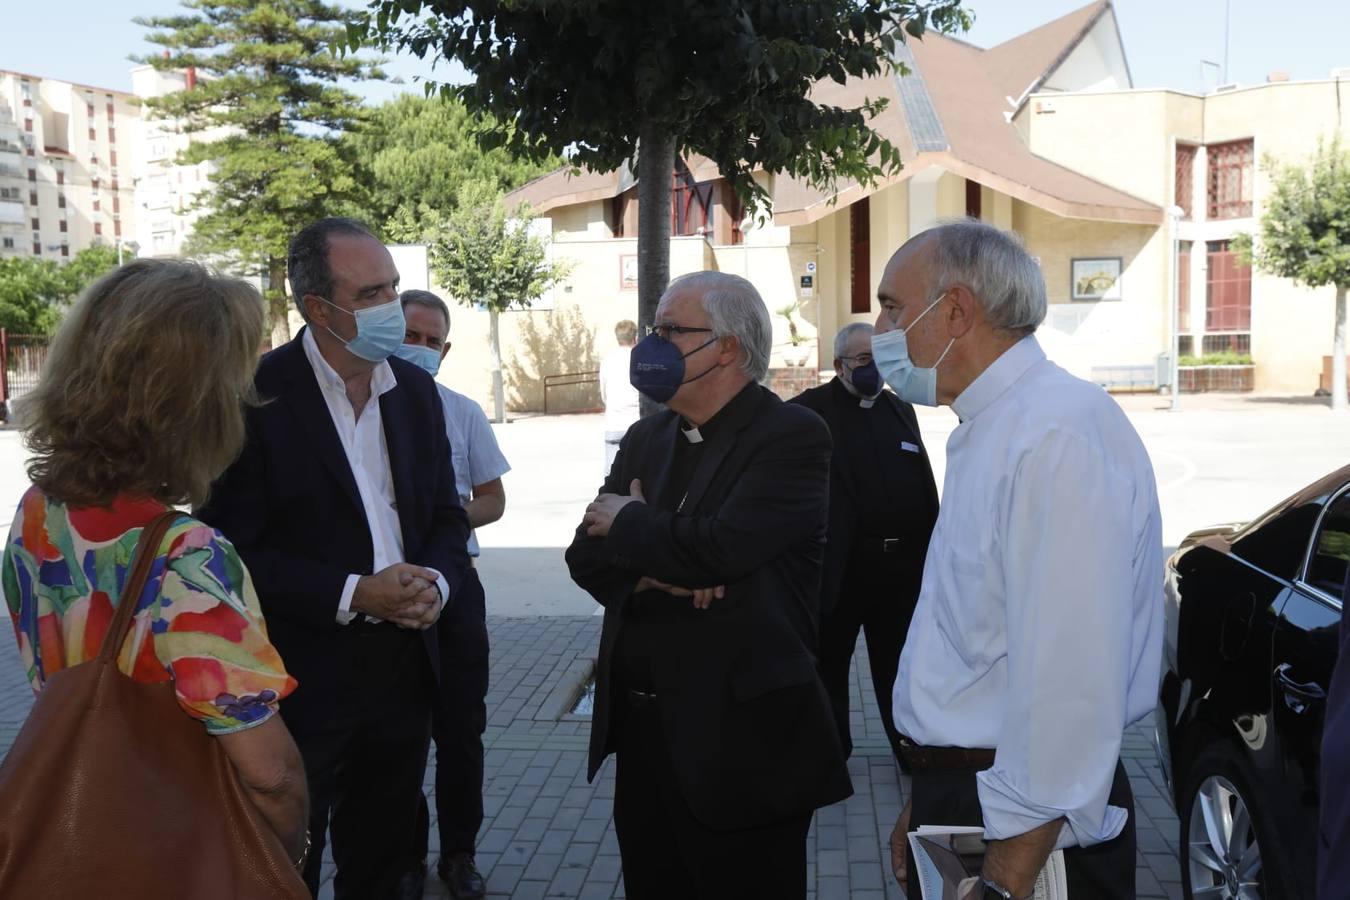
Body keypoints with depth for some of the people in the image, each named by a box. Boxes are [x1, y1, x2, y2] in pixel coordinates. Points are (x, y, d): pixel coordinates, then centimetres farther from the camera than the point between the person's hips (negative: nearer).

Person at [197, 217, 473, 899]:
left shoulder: (415, 389, 4)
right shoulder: (258, 396, -14)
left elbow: (446, 515, 11)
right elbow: (236, 550, -15)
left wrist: (436, 582, -9)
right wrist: (353, 594, -21)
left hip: (402, 668, 5)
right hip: (301, 681, -5)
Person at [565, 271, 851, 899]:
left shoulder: (793, 436, -12)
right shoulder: (646, 438, 11)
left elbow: (722, 546, -25)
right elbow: (586, 554, 6)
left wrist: (630, 523, -8)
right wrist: (649, 571, -15)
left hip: (741, 743, -7)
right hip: (642, 732, 7)